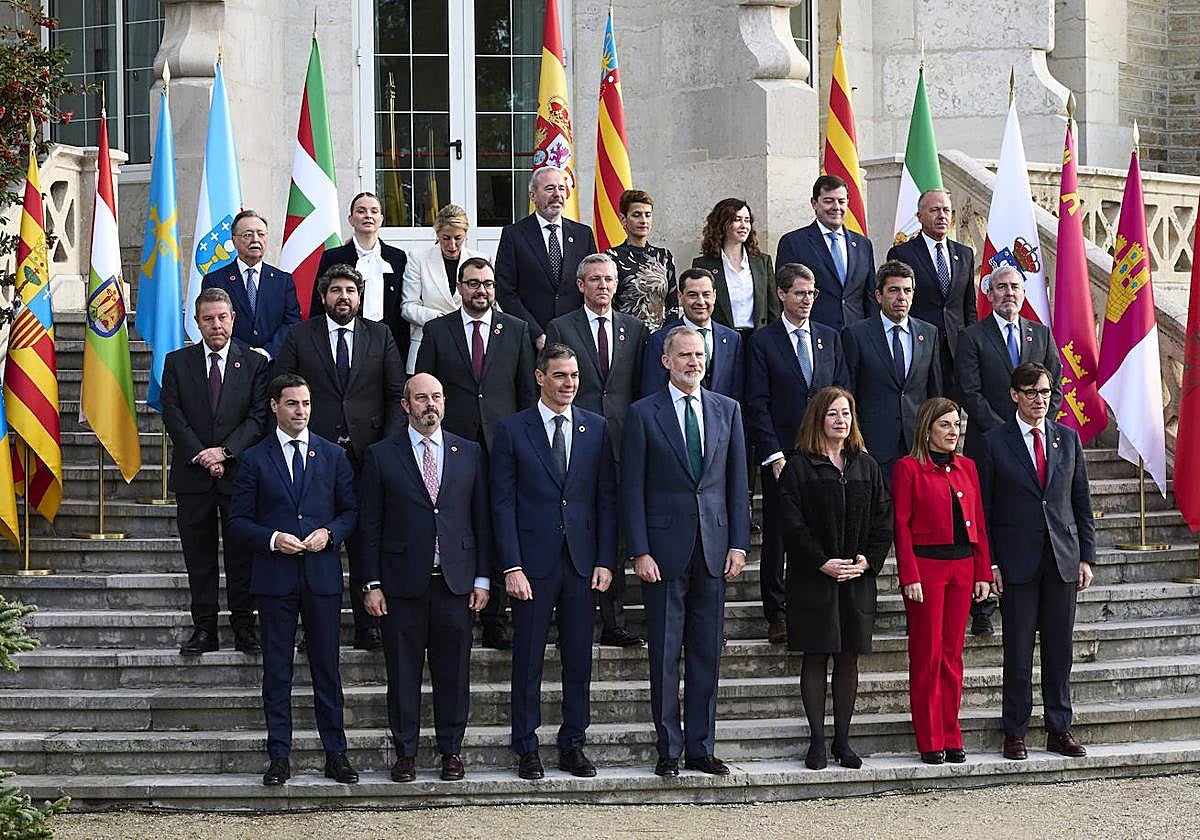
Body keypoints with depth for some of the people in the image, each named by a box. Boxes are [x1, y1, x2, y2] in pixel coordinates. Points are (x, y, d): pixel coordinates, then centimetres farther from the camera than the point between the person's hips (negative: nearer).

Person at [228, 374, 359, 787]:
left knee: (327, 667, 4)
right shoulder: (254, 459, 4)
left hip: (322, 574, 1)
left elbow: (350, 510, 11)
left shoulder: (333, 455, 9)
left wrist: (329, 533, -8)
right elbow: (239, 519, 3)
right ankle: (279, 757, 7)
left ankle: (335, 754, 10)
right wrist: (273, 539, -13)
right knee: (276, 671, 2)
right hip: (275, 578, -1)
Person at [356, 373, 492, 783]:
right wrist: (371, 584, -4)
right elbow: (369, 525, 2)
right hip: (402, 583, -1)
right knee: (403, 673, 3)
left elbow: (481, 518, 10)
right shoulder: (381, 455, 3)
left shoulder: (469, 453, 9)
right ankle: (405, 753, 12)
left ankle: (451, 750, 15)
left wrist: (482, 578, 4)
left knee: (453, 672, 5)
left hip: (455, 579, 2)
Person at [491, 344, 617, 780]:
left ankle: (573, 745, 16)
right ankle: (526, 749, 10)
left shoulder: (596, 428, 8)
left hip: (581, 562, 3)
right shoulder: (512, 430, 0)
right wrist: (511, 566, -10)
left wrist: (605, 560, 0)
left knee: (579, 660, 6)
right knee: (528, 660, 2)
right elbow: (503, 502, -3)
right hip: (533, 560, -3)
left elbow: (606, 497, 8)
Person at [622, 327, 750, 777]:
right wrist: (639, 552, -9)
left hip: (713, 547, 3)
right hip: (664, 547, -3)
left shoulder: (727, 410, 10)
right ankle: (669, 749, 8)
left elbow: (737, 482, 11)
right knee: (665, 654, 1)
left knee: (708, 652, 6)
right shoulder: (643, 414, 0)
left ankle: (701, 747, 13)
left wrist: (738, 543, 3)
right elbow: (632, 489, -2)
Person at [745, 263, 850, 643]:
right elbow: (757, 404, -3)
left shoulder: (830, 337, 12)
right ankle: (777, 615, 9)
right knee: (777, 537, 3)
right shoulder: (763, 341, 1)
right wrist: (774, 455, -10)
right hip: (781, 454, -3)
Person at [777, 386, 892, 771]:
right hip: (813, 578, -4)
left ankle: (843, 739, 12)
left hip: (857, 579, 4)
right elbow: (792, 524, -8)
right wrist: (823, 563, -16)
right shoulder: (799, 467, -2)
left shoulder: (866, 466, 11)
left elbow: (883, 521, 8)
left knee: (848, 658, 6)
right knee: (816, 658, -1)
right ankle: (817, 740, 4)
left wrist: (868, 560, -7)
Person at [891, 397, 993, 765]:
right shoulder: (908, 468, -3)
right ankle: (930, 742, 3)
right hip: (926, 565, -5)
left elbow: (978, 523, 14)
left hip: (962, 567, 5)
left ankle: (951, 738, 12)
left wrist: (983, 572, 8)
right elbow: (901, 525, -7)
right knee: (927, 655, -1)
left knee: (952, 655, 8)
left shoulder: (966, 466, 13)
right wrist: (909, 576, -14)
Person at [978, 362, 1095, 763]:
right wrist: (990, 564, -6)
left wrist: (1086, 557, 5)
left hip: (1063, 560, 3)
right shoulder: (994, 443, 0)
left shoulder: (1068, 439, 10)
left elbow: (1082, 502, 12)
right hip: (1017, 561, -3)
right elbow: (984, 510, 0)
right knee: (1018, 651, 0)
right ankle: (1015, 732, 7)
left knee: (1060, 650, 6)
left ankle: (1059, 730, 14)